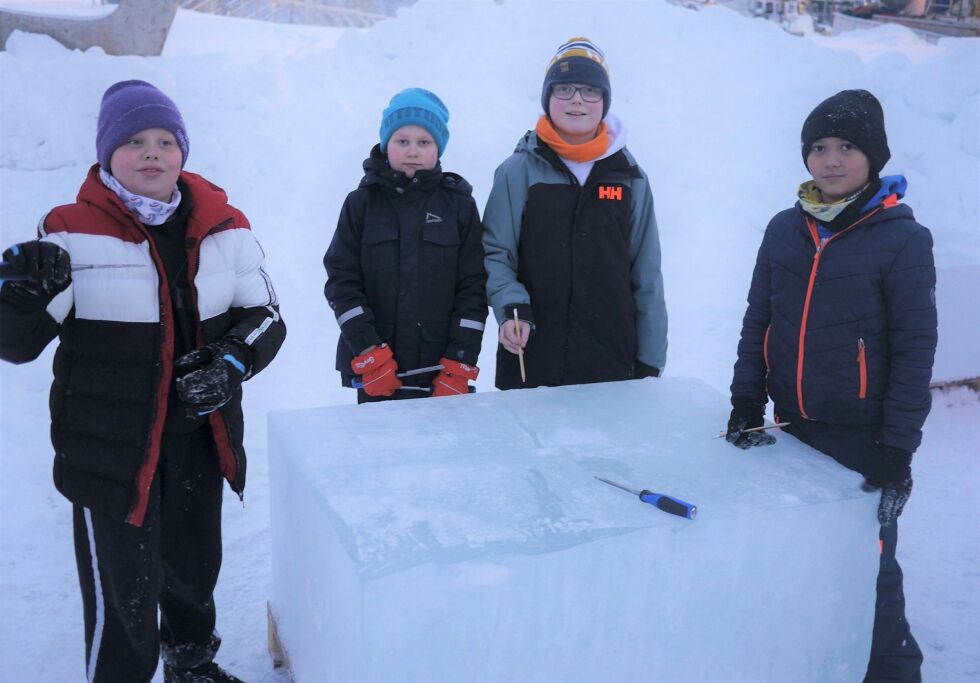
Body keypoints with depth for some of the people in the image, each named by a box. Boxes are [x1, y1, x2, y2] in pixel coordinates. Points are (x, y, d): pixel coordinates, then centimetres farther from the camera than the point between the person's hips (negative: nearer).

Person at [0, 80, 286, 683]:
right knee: (123, 592, 3)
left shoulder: (224, 226, 0)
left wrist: (233, 361, -16)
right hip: (110, 448, -4)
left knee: (195, 567, 23)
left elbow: (265, 315, 4)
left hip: (200, 438, 4)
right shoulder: (73, 233, -10)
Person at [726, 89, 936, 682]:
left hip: (861, 437, -4)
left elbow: (915, 349, -8)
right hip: (792, 430, 4)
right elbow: (758, 321, 10)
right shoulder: (785, 229, 5)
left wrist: (898, 447, -10)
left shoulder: (901, 239, -8)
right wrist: (747, 400, 3)